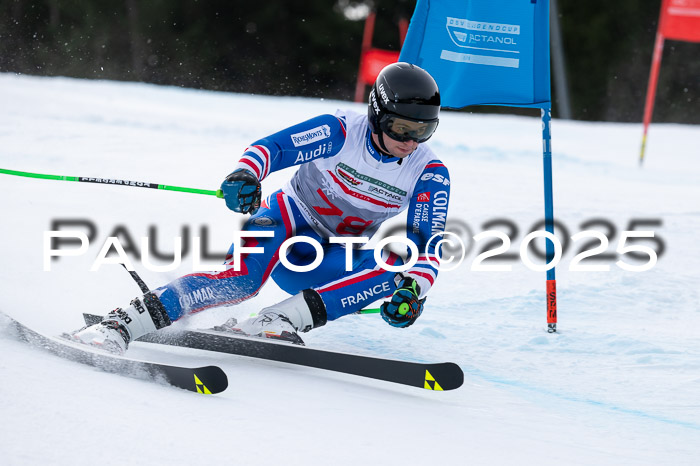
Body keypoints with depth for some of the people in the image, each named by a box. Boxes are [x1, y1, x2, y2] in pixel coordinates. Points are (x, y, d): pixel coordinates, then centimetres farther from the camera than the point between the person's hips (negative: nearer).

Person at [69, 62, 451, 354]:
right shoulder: (340, 132, -16)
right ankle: (118, 325, -39)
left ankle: (278, 322, -36)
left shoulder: (429, 175, -9)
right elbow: (270, 148, -22)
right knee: (242, 278, -35)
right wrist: (245, 174, -45)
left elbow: (427, 248, -11)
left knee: (393, 263, -28)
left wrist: (413, 289, -32)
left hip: (327, 267, 4)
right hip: (288, 222, -4)